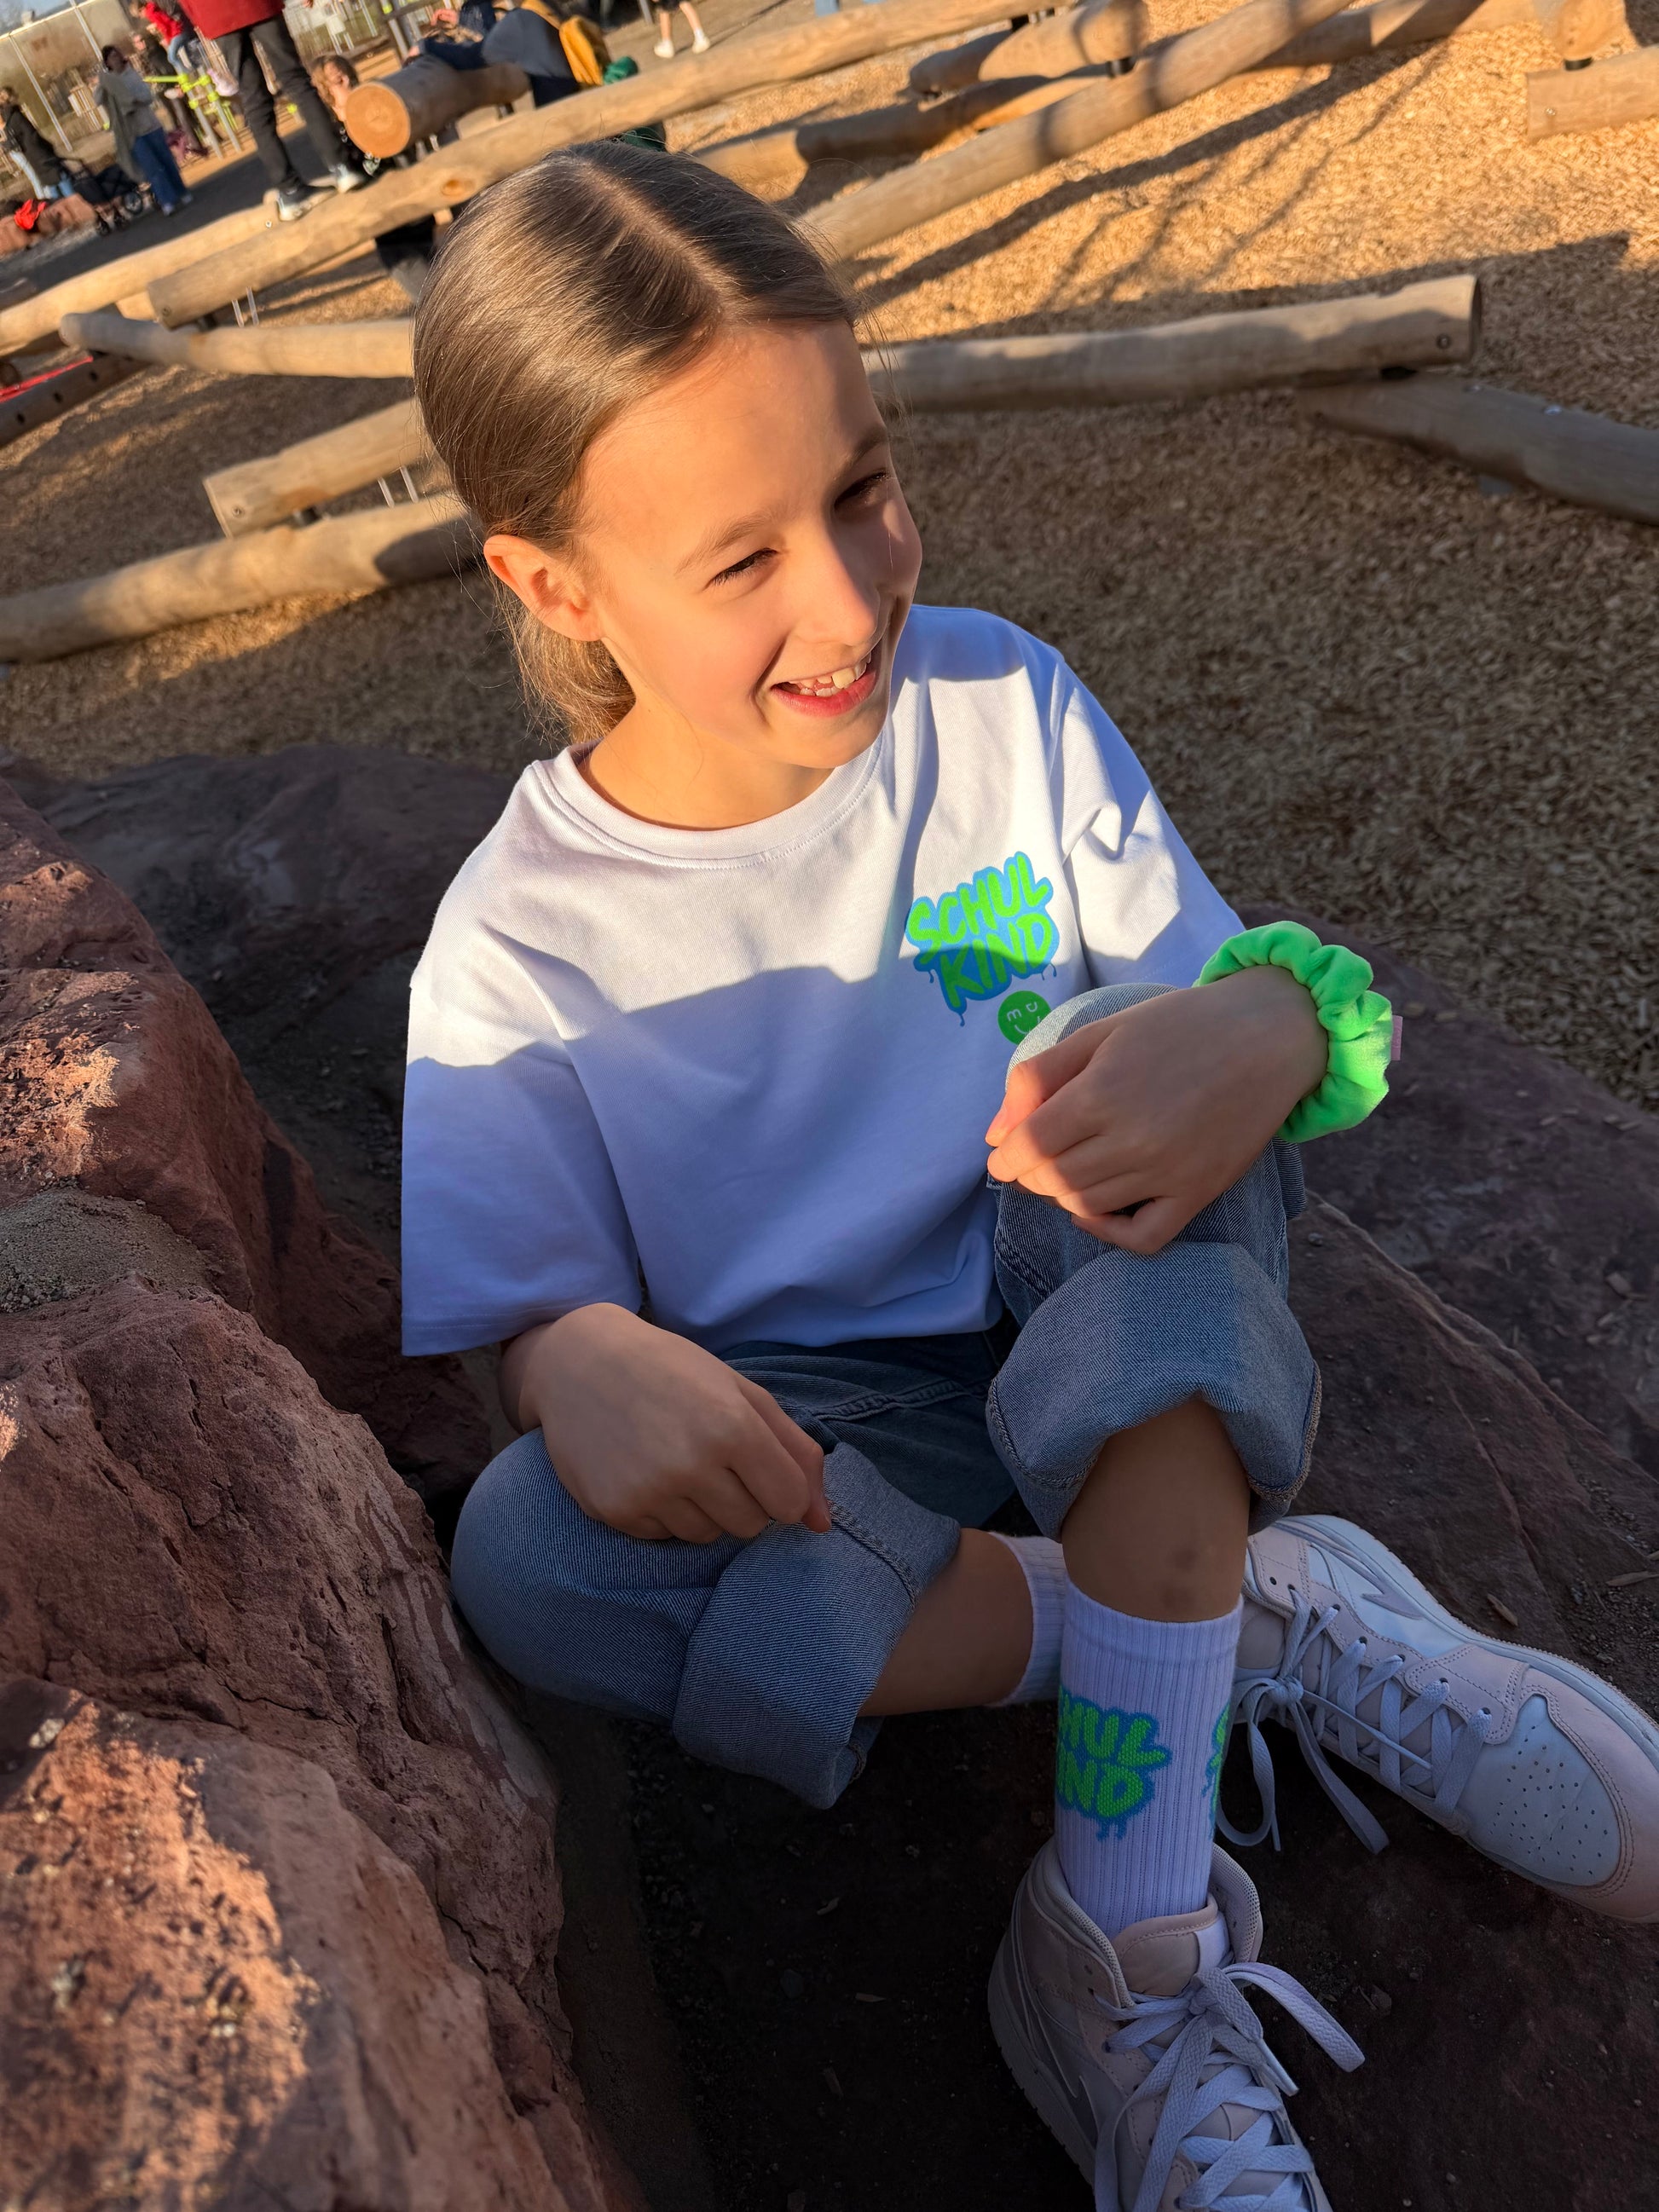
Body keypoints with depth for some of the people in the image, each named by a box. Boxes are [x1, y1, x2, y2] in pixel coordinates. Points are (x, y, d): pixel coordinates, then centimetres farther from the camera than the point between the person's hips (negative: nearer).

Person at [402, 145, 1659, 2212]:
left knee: (1171, 1097, -30)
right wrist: (579, 1360, -32)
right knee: (528, 1555, -29)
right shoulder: (517, 951, -13)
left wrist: (1275, 1029, -32)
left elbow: (1208, 1003, -6)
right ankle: (1267, 1626, -17)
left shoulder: (1004, 709, -9)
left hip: (1132, 1370, 1)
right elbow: (515, 1299, -7)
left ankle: (1131, 1936, -24)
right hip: (809, 1425, 0)